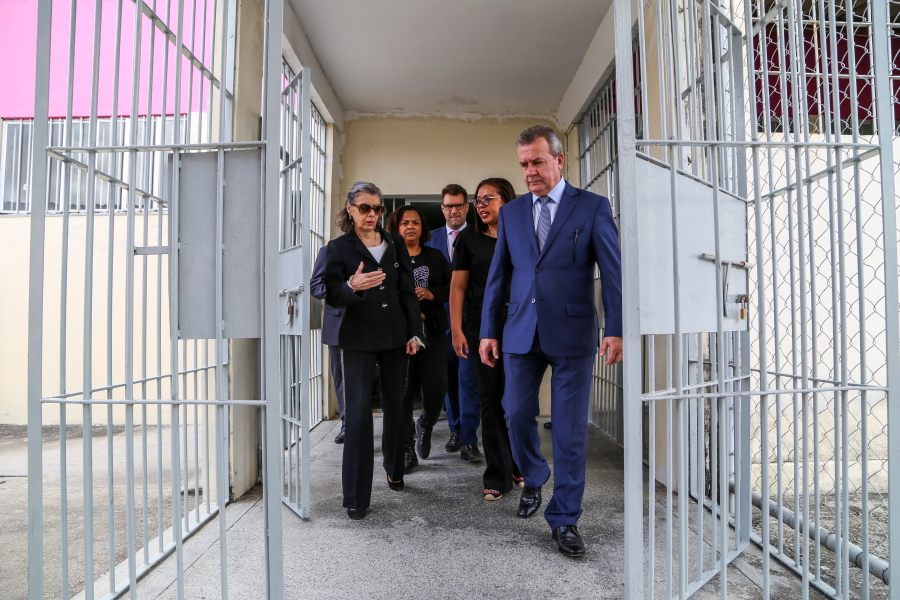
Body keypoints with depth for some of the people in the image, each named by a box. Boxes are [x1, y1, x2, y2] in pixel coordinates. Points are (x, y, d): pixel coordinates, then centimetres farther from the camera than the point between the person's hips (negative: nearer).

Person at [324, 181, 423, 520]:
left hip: (395, 336, 3)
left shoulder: (395, 244, 8)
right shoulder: (339, 248, -1)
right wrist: (352, 287, -29)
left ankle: (395, 472, 33)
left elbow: (408, 291, 9)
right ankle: (356, 498, 1)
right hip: (359, 339, -3)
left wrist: (414, 332, 4)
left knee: (395, 408, 12)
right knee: (358, 413, -7)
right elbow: (332, 296, -7)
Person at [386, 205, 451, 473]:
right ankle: (407, 451, 12)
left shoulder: (435, 257, 15)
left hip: (432, 332, 2)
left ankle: (425, 425, 30)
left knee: (436, 389, -3)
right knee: (403, 391, -1)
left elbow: (452, 287, 10)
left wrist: (431, 294, -7)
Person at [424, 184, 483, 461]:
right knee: (449, 378, 12)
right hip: (443, 317, 3)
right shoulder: (431, 238, 11)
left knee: (468, 379, -6)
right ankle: (455, 430, 27)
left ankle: (468, 441, -1)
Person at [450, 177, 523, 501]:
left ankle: (520, 466, 25)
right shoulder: (469, 239, 5)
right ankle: (497, 477, 14)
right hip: (483, 330, 0)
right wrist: (457, 330, -4)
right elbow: (458, 286, 3)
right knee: (492, 401, 4)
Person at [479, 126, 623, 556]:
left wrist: (615, 329, -11)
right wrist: (489, 331, 7)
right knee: (517, 414, 7)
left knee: (570, 429, 3)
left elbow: (612, 272, -2)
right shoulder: (510, 212, 11)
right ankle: (533, 480, 36)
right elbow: (497, 276, 11)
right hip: (521, 331, 3)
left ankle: (564, 519, 17)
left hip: (572, 332, -3)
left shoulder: (593, 207, 1)